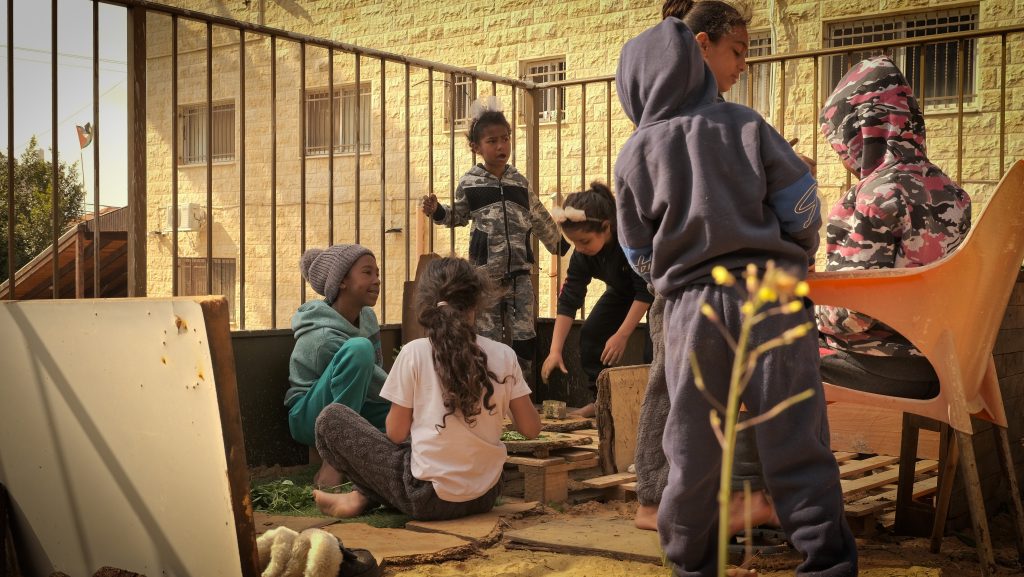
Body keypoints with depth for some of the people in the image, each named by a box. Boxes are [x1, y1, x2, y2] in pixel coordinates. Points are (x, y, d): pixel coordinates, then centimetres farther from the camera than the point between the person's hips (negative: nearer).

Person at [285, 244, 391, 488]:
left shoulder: (367, 317, 0)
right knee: (359, 348, -33)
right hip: (310, 419, -7)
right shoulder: (323, 337, -25)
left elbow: (374, 378, 3)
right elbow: (380, 387, -21)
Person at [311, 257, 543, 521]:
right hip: (485, 497, 4)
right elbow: (531, 428, 2)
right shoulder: (504, 355, -5)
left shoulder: (414, 353, -12)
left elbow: (396, 433, -6)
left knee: (331, 418, 10)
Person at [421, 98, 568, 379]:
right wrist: (437, 211, -3)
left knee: (525, 335, 1)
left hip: (520, 271, 2)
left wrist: (560, 244, 19)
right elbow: (459, 216, 14)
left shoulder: (520, 182, 8)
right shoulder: (469, 183, 1)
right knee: (488, 336, 2)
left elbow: (540, 219, 17)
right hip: (485, 271, -2)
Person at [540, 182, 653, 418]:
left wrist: (621, 335, -35)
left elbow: (646, 290, -35)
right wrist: (555, 351, -29)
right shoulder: (582, 254, -22)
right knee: (591, 333, -6)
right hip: (623, 289, 6)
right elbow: (569, 299, -22)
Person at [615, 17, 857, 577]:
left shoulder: (635, 154, 2)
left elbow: (638, 255, 8)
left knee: (693, 444, 9)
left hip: (692, 307, 0)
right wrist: (796, 258, 20)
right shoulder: (744, 124, 3)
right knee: (791, 432, 3)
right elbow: (801, 199, 3)